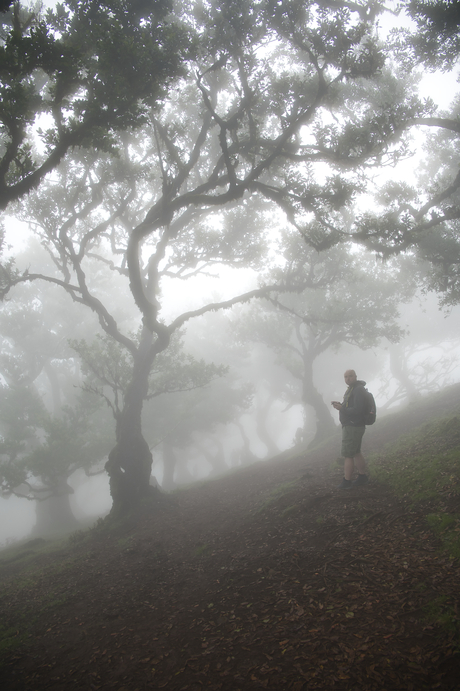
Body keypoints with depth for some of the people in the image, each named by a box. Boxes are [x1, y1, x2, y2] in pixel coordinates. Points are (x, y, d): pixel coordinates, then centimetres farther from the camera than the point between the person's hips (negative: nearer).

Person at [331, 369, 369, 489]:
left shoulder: (358, 390, -18)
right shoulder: (351, 389, 14)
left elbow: (358, 410, -25)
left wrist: (341, 408, -22)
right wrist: (340, 405, 5)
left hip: (353, 428, -10)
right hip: (351, 426, 10)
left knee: (348, 455, -4)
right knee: (356, 453, 18)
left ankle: (346, 482, 2)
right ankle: (362, 477, 28)